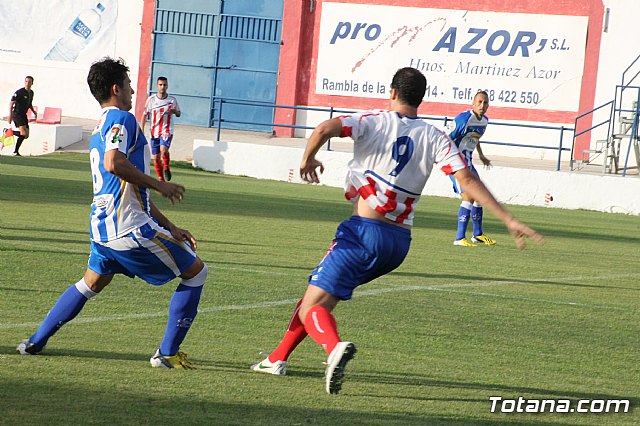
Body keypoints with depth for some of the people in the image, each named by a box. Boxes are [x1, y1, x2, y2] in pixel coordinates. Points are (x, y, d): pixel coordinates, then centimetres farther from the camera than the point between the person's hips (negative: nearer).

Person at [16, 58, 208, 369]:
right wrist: (159, 185, -17)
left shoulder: (101, 127, 22)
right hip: (130, 226, -9)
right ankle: (167, 353, 3)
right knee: (195, 272, 3)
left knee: (90, 283, 28)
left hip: (103, 226, 9)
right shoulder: (122, 118, -9)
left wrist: (169, 227, 23)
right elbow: (114, 163, -28)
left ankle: (36, 342, 26)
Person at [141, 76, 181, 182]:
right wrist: (142, 129, -2)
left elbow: (179, 114, 12)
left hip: (167, 131, -2)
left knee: (163, 150, -27)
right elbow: (145, 115, 6)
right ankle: (161, 179, 18)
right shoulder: (151, 99, 0)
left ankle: (166, 167, 1)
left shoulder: (172, 100, 0)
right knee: (156, 158, 4)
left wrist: (175, 111, -13)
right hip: (154, 132, 2)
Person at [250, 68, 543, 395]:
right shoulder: (435, 139, 7)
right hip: (399, 243, 6)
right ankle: (278, 358, 27)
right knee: (320, 293, 26)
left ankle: (335, 347, -43)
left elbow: (325, 129, -18)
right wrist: (509, 220, -5)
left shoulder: (374, 123, -2)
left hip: (363, 232, -6)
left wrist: (307, 159, 2)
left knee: (311, 308, -10)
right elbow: (467, 180, -3)